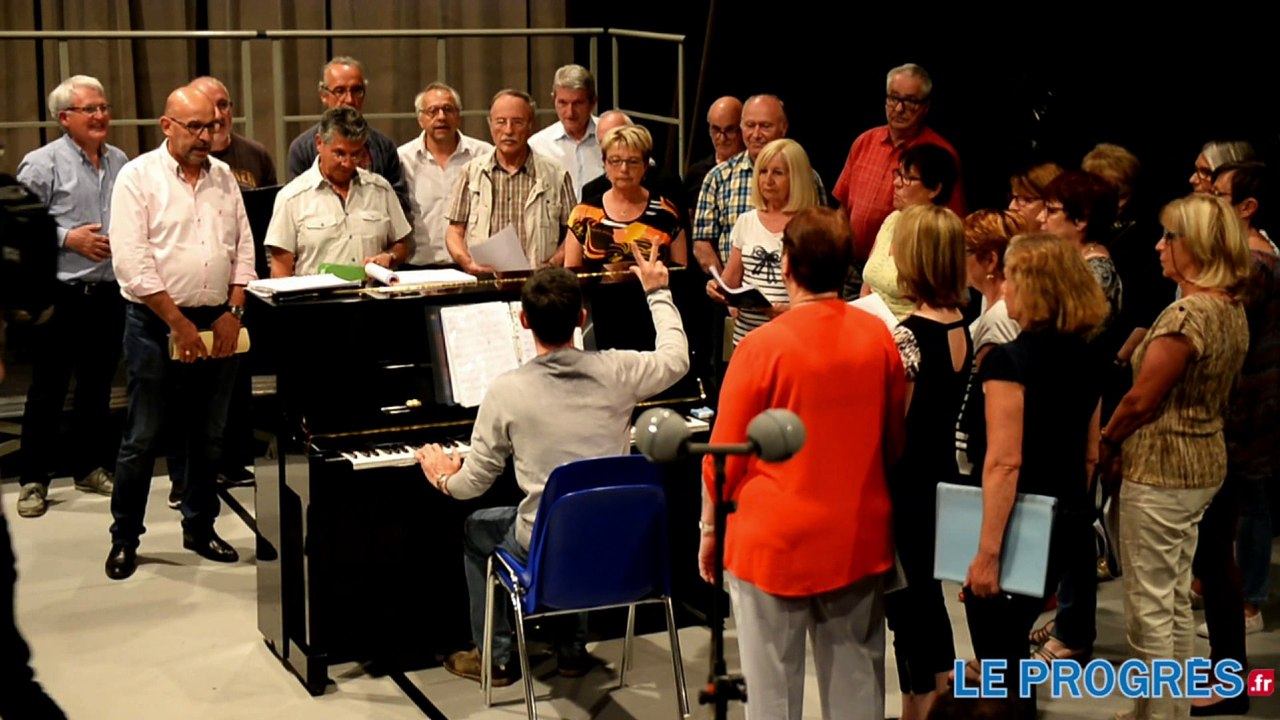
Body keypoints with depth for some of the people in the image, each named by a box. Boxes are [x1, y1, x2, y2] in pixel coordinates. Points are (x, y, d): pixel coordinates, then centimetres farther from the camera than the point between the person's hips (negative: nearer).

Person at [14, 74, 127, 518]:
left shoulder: (120, 162, 9)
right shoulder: (42, 164, -6)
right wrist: (68, 239, -16)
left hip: (109, 293, 5)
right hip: (59, 296, -5)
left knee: (97, 388, 14)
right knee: (47, 393, 2)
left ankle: (91, 467, 27)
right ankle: (34, 480, 10)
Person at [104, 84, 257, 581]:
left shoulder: (223, 177, 9)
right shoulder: (138, 177, -7)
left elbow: (243, 249, 11)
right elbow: (132, 262, -13)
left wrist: (233, 311, -2)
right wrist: (179, 323, -14)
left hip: (217, 324, 5)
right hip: (156, 324, -5)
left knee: (209, 436, 12)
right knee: (143, 438, 0)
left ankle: (199, 526, 25)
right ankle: (125, 537, 12)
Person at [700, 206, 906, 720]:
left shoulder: (763, 346, -15)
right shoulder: (878, 337, -2)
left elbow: (724, 456, -8)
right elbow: (894, 441, 9)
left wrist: (710, 529, 5)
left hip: (775, 541, -4)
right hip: (860, 537, 4)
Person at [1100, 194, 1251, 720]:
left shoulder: (1187, 314, -22)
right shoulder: (1233, 311, 7)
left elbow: (1141, 399, -20)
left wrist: (1107, 442, -2)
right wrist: (1128, 445, 11)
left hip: (1159, 471, -9)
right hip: (1205, 463, 9)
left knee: (1149, 606, 1)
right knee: (1176, 599, 18)